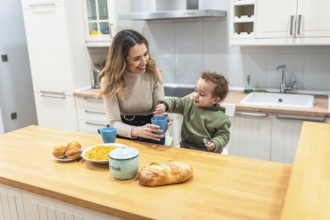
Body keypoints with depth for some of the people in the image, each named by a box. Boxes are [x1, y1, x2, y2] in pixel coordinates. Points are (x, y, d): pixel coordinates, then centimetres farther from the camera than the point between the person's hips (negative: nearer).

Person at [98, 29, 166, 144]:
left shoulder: (153, 73, -10)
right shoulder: (110, 80, -14)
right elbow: (114, 123, -17)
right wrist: (136, 131, -37)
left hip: (150, 137, 1)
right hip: (123, 136, 0)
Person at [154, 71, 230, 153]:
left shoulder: (220, 118, -9)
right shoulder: (189, 103, 3)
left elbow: (224, 135, -3)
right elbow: (176, 102, 5)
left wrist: (215, 144, -21)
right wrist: (165, 105, -15)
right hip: (185, 147, 3)